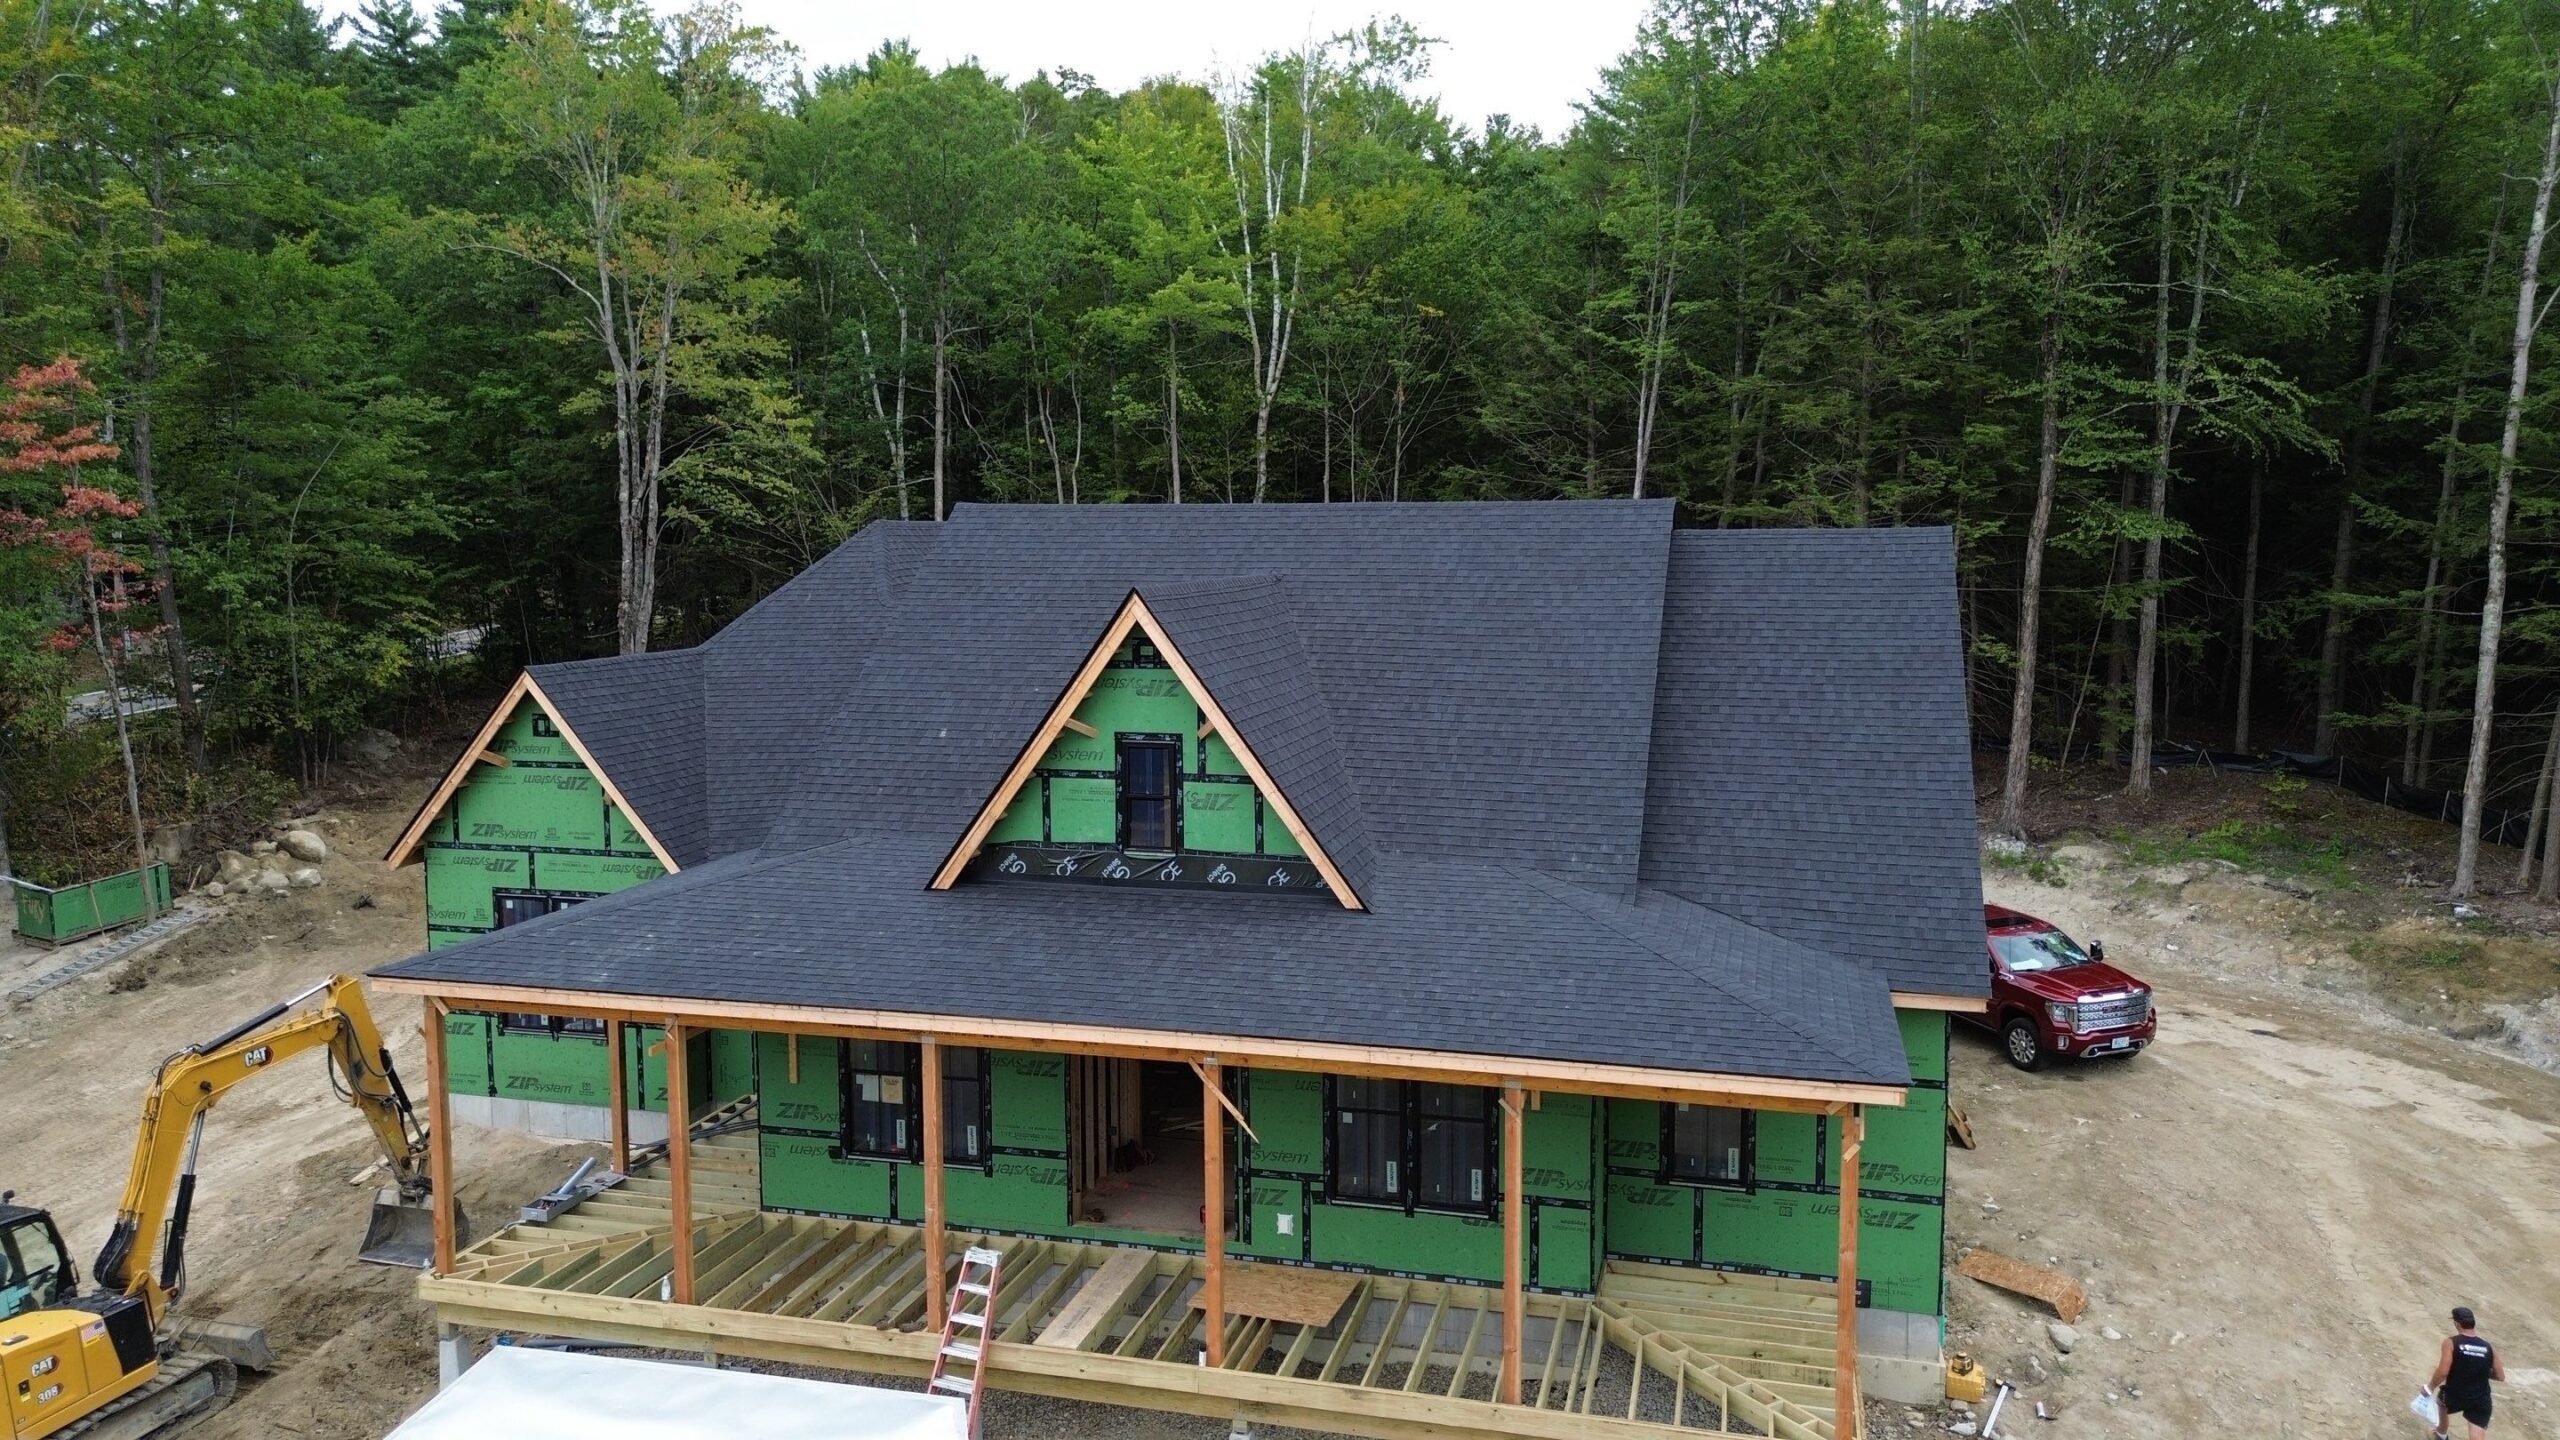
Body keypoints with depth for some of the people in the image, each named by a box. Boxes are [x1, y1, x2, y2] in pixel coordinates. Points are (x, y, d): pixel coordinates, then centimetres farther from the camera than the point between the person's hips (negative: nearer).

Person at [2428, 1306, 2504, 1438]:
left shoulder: (2451, 1342, -14)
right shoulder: (2489, 1347, -1)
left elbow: (2443, 1372, -20)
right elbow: (2500, 1376, 6)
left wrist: (2431, 1386, -3)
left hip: (2455, 1395, -2)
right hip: (2480, 1400, 2)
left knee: (2441, 1400, 34)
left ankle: (2441, 1434, 54)